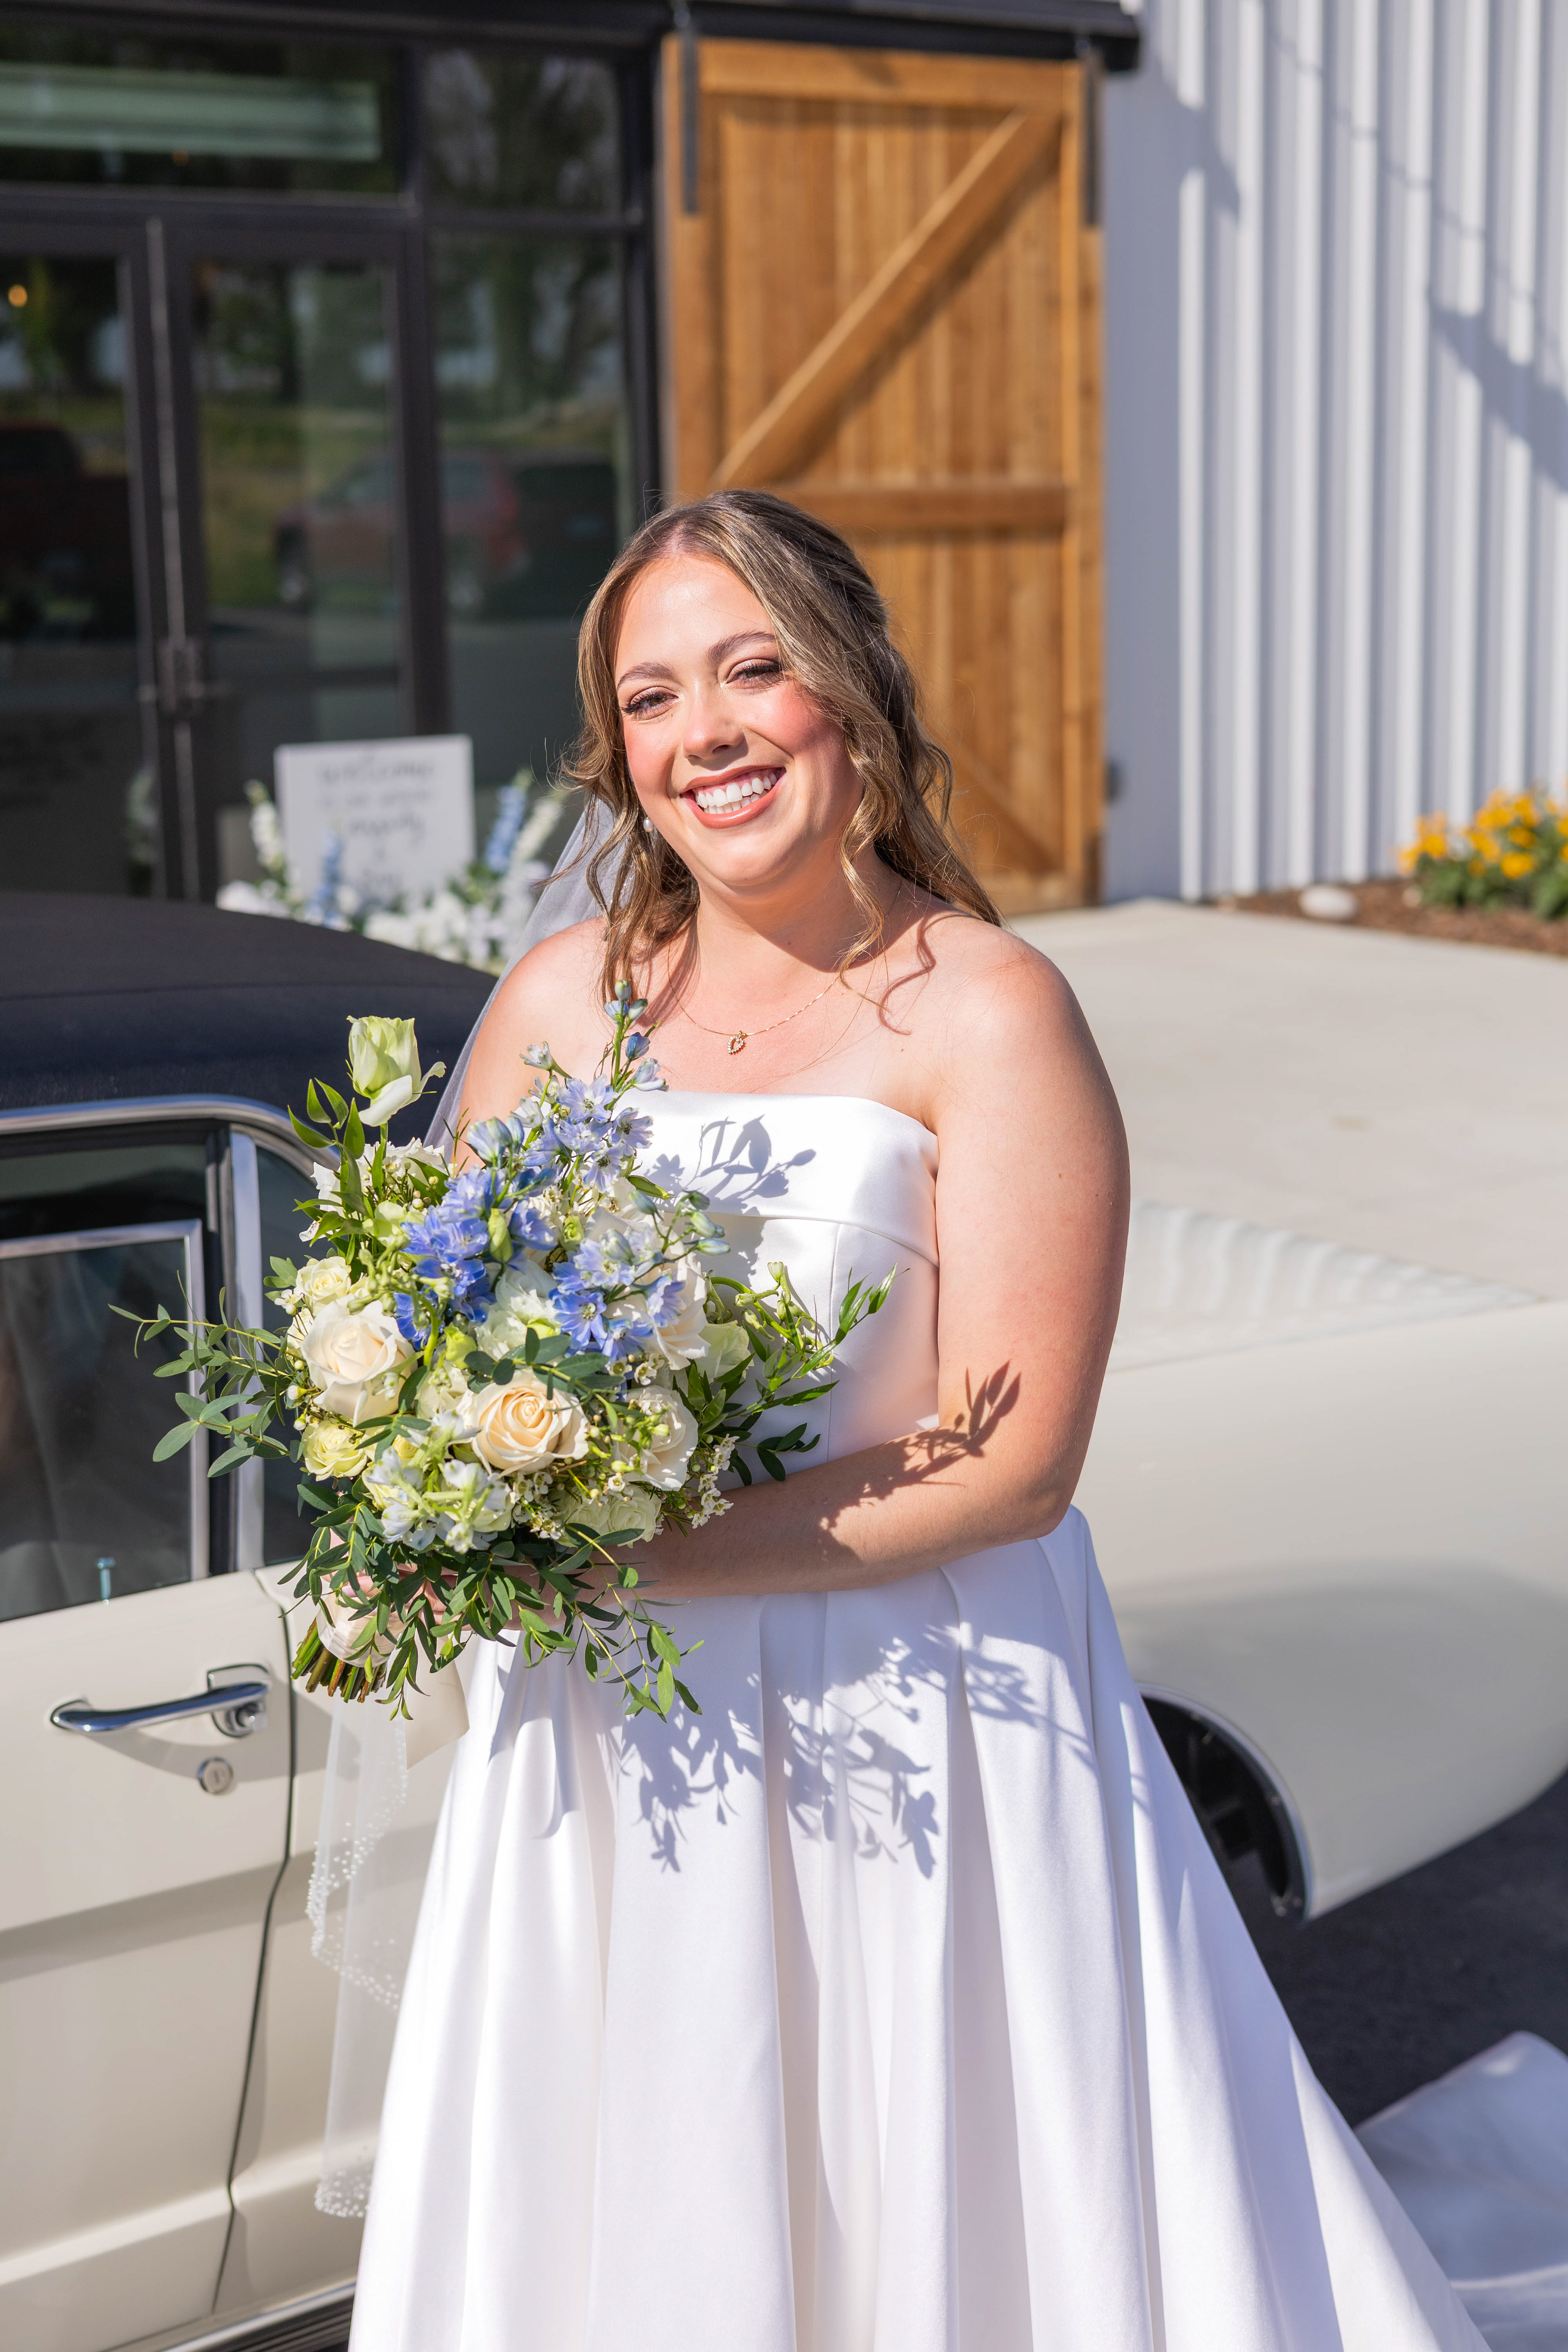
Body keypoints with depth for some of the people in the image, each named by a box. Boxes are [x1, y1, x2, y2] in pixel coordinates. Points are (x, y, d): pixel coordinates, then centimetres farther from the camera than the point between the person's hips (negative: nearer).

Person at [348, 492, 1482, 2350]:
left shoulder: (988, 1016, -12)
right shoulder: (559, 999, 3)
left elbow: (1012, 1463, -17)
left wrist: (633, 1550, -21)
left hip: (910, 1728, -4)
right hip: (611, 1739, 5)